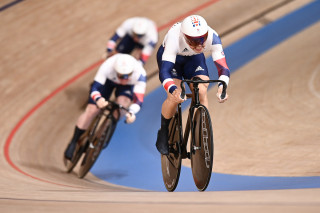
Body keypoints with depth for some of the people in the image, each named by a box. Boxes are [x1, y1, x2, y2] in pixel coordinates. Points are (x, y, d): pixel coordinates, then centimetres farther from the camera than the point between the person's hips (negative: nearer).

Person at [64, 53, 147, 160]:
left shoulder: (140, 74, -41)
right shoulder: (107, 67, -42)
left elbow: (138, 99, -43)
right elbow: (94, 88, -42)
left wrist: (131, 113, -64)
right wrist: (98, 99, -64)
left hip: (129, 86, 0)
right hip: (108, 80, 0)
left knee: (123, 103, -31)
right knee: (91, 110, -9)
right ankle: (73, 142, 11)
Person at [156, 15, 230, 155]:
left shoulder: (212, 37, -35)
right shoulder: (174, 38, -43)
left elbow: (223, 67, -36)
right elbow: (164, 71, -49)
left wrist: (222, 86, -56)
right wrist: (173, 90, -68)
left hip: (194, 58, 3)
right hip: (170, 56, -3)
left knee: (202, 93, -20)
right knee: (175, 97, -22)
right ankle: (163, 134, 4)